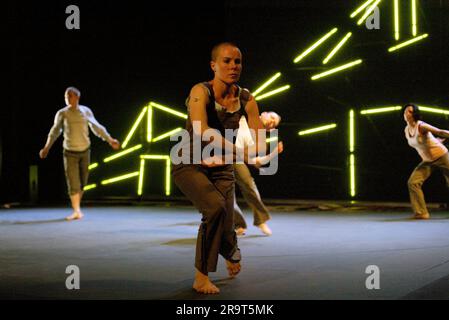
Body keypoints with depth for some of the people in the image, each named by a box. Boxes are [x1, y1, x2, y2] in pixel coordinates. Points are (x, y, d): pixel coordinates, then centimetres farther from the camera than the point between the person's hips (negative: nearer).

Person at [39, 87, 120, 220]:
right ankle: (77, 211, -8)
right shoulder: (62, 113, -5)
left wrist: (110, 140, 10)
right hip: (70, 152, -2)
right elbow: (55, 131, 6)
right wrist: (47, 147, 2)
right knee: (73, 183, -10)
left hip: (85, 151, 2)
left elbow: (96, 127, 9)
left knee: (82, 183, 9)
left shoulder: (86, 111, 0)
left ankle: (77, 207, 25)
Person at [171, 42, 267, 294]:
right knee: (215, 207, -30)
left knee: (225, 229, -5)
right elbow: (202, 130, -39)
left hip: (221, 167, 4)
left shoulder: (246, 99, -7)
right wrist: (238, 151, -50)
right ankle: (201, 277, -10)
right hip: (190, 165, -4)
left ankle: (231, 252, 37)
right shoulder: (201, 91, -21)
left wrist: (259, 153, -37)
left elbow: (260, 140, -14)